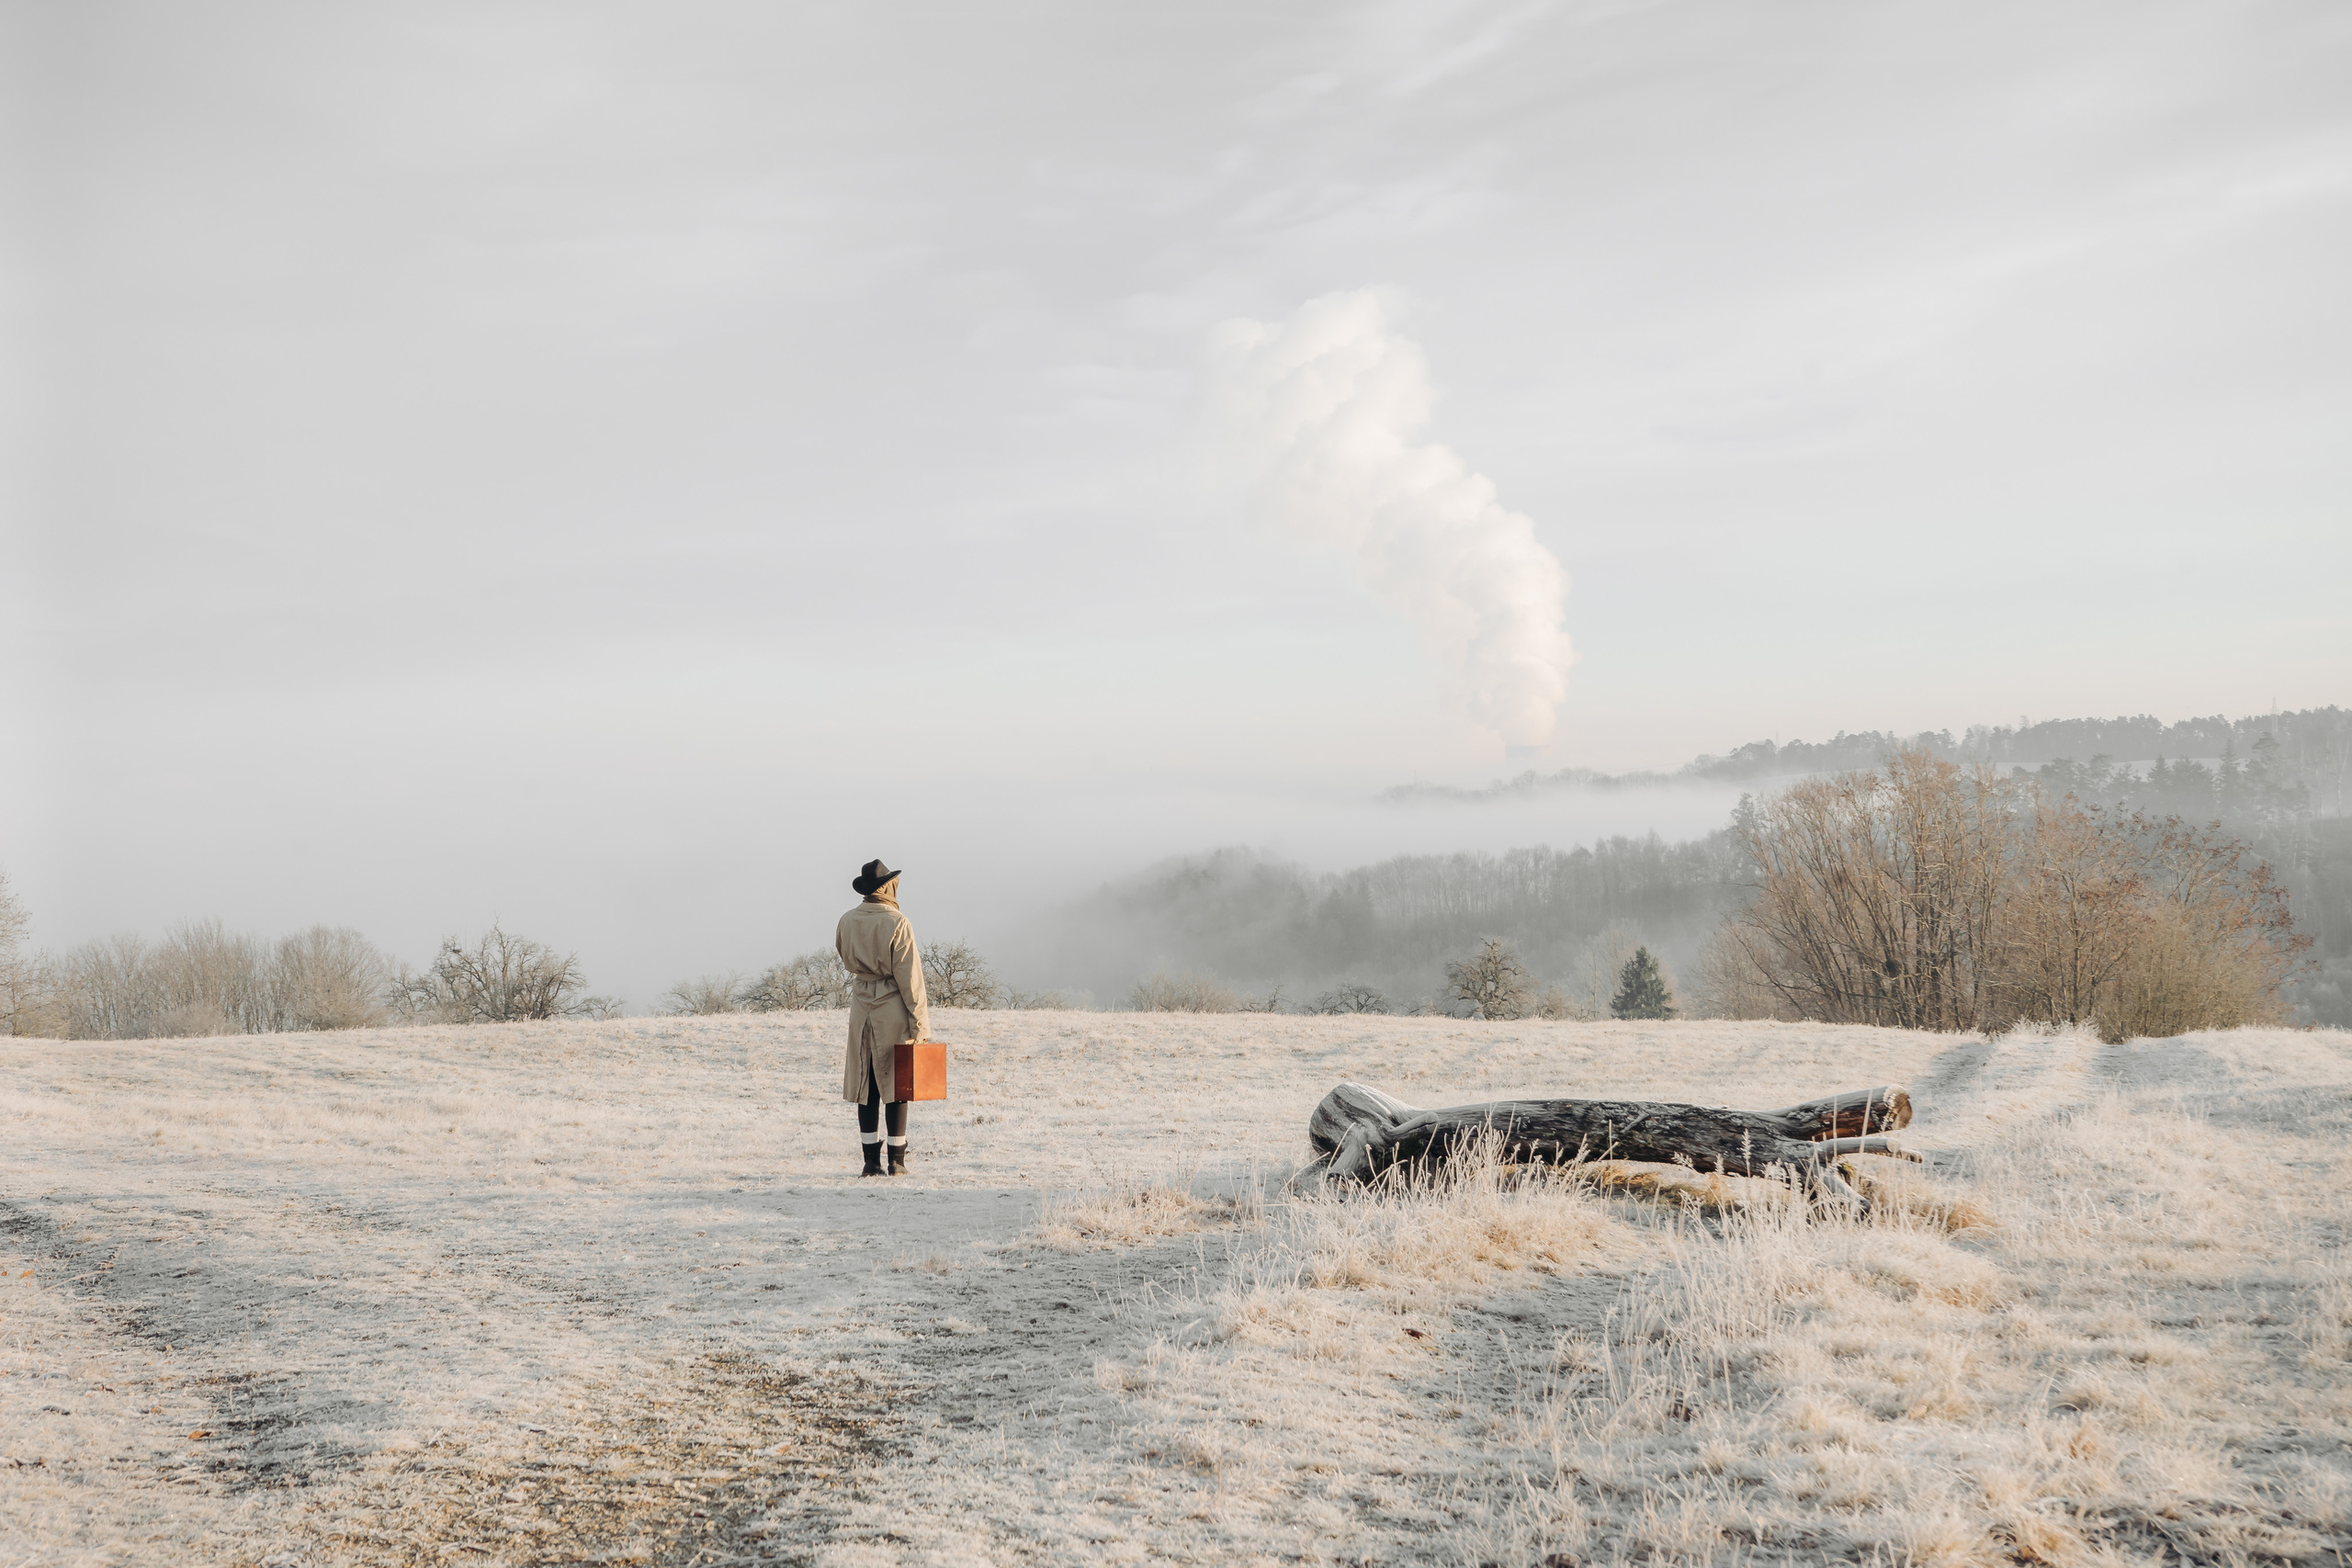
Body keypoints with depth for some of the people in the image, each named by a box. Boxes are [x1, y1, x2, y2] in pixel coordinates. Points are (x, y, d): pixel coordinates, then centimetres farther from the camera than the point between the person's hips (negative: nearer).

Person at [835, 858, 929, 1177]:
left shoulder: (847, 922, 1)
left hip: (861, 1006, 4)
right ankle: (897, 1160, 7)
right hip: (893, 1007, -4)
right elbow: (909, 976, -13)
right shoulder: (898, 923, -13)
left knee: (866, 1085, 8)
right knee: (896, 1083, 5)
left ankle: (871, 1161, 9)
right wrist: (919, 1020, -9)